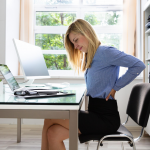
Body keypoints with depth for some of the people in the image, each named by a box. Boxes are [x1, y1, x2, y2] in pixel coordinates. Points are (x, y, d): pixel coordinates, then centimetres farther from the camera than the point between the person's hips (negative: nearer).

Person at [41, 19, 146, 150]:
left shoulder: (105, 52, -10)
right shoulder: (89, 58, 18)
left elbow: (139, 65, -16)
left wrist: (116, 87, -13)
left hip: (106, 117, -8)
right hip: (95, 113, 8)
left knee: (50, 119, -13)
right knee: (53, 133, -12)